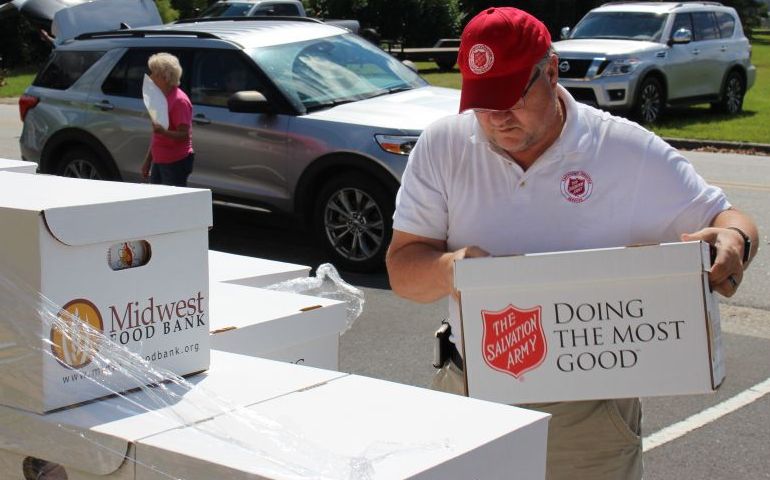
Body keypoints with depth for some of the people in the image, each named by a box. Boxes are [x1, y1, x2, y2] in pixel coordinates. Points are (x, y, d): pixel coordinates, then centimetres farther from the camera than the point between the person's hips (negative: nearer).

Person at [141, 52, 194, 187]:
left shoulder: (179, 100, -14)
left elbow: (184, 135, -19)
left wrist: (163, 131, -36)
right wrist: (148, 160, 19)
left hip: (176, 162, -9)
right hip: (159, 161, 9)